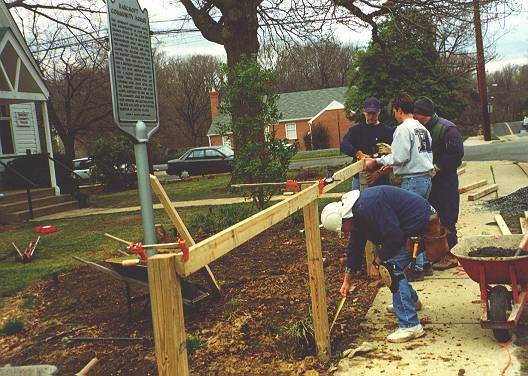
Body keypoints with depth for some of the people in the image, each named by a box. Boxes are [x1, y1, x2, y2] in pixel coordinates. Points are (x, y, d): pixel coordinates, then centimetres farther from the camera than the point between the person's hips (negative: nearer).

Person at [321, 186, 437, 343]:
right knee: (388, 261, 18)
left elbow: (394, 237, -26)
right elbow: (356, 247, 15)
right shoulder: (357, 212, 6)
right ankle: (412, 301, 40)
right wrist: (347, 280, 17)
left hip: (419, 222, -10)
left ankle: (411, 325, -13)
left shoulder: (367, 207, -28)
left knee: (393, 266, -14)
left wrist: (377, 263, -15)